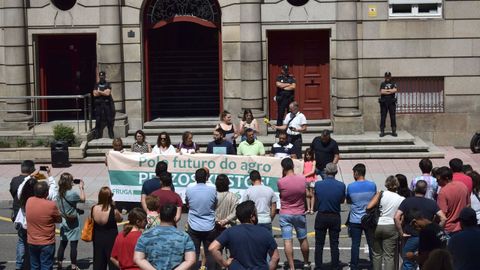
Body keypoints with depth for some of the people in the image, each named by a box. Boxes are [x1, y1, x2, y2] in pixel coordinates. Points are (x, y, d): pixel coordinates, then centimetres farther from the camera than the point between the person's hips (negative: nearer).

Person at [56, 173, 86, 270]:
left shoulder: (59, 193, -3)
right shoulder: (73, 193, -21)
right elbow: (83, 199, -6)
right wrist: (81, 188, 5)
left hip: (63, 222, 6)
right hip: (73, 224, -6)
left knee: (62, 244, 13)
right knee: (73, 244, 3)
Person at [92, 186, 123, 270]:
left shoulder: (94, 208, -12)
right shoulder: (113, 210, -22)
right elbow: (120, 219, -2)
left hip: (97, 238, 4)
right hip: (111, 239, -4)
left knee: (98, 263, 15)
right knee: (113, 262, 8)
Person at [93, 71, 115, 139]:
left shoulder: (108, 84, 4)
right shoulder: (96, 85, 12)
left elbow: (107, 93, -10)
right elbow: (95, 94, -2)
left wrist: (99, 92, -4)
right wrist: (103, 92, -6)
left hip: (107, 103, -2)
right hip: (99, 104, 2)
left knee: (109, 120, -2)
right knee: (98, 120, 1)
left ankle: (111, 134, 4)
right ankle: (98, 135, 5)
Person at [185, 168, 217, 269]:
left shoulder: (189, 190, -6)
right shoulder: (212, 190, -6)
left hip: (194, 227, 0)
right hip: (209, 227, 0)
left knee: (194, 253, 5)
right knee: (209, 253, 7)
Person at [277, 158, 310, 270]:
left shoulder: (280, 182, -16)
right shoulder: (302, 179, -8)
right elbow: (306, 194, 5)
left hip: (285, 215, -3)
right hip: (300, 214, 3)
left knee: (287, 241, 0)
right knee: (303, 239, 18)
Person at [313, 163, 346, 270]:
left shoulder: (318, 184, -11)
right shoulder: (341, 185, -11)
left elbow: (316, 199, 2)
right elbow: (342, 201, 2)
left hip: (321, 216, 0)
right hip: (335, 217, 0)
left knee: (319, 244, 10)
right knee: (334, 244, 9)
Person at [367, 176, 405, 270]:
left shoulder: (381, 194, -5)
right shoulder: (401, 199, -2)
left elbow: (369, 207, -10)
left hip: (377, 226, 1)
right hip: (391, 227, 0)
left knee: (377, 254, 14)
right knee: (389, 256, 2)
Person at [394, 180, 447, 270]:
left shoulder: (407, 201, -3)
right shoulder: (432, 203, 0)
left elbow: (396, 217, -14)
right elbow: (443, 218, -9)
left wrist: (401, 233, -7)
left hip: (410, 237, -1)